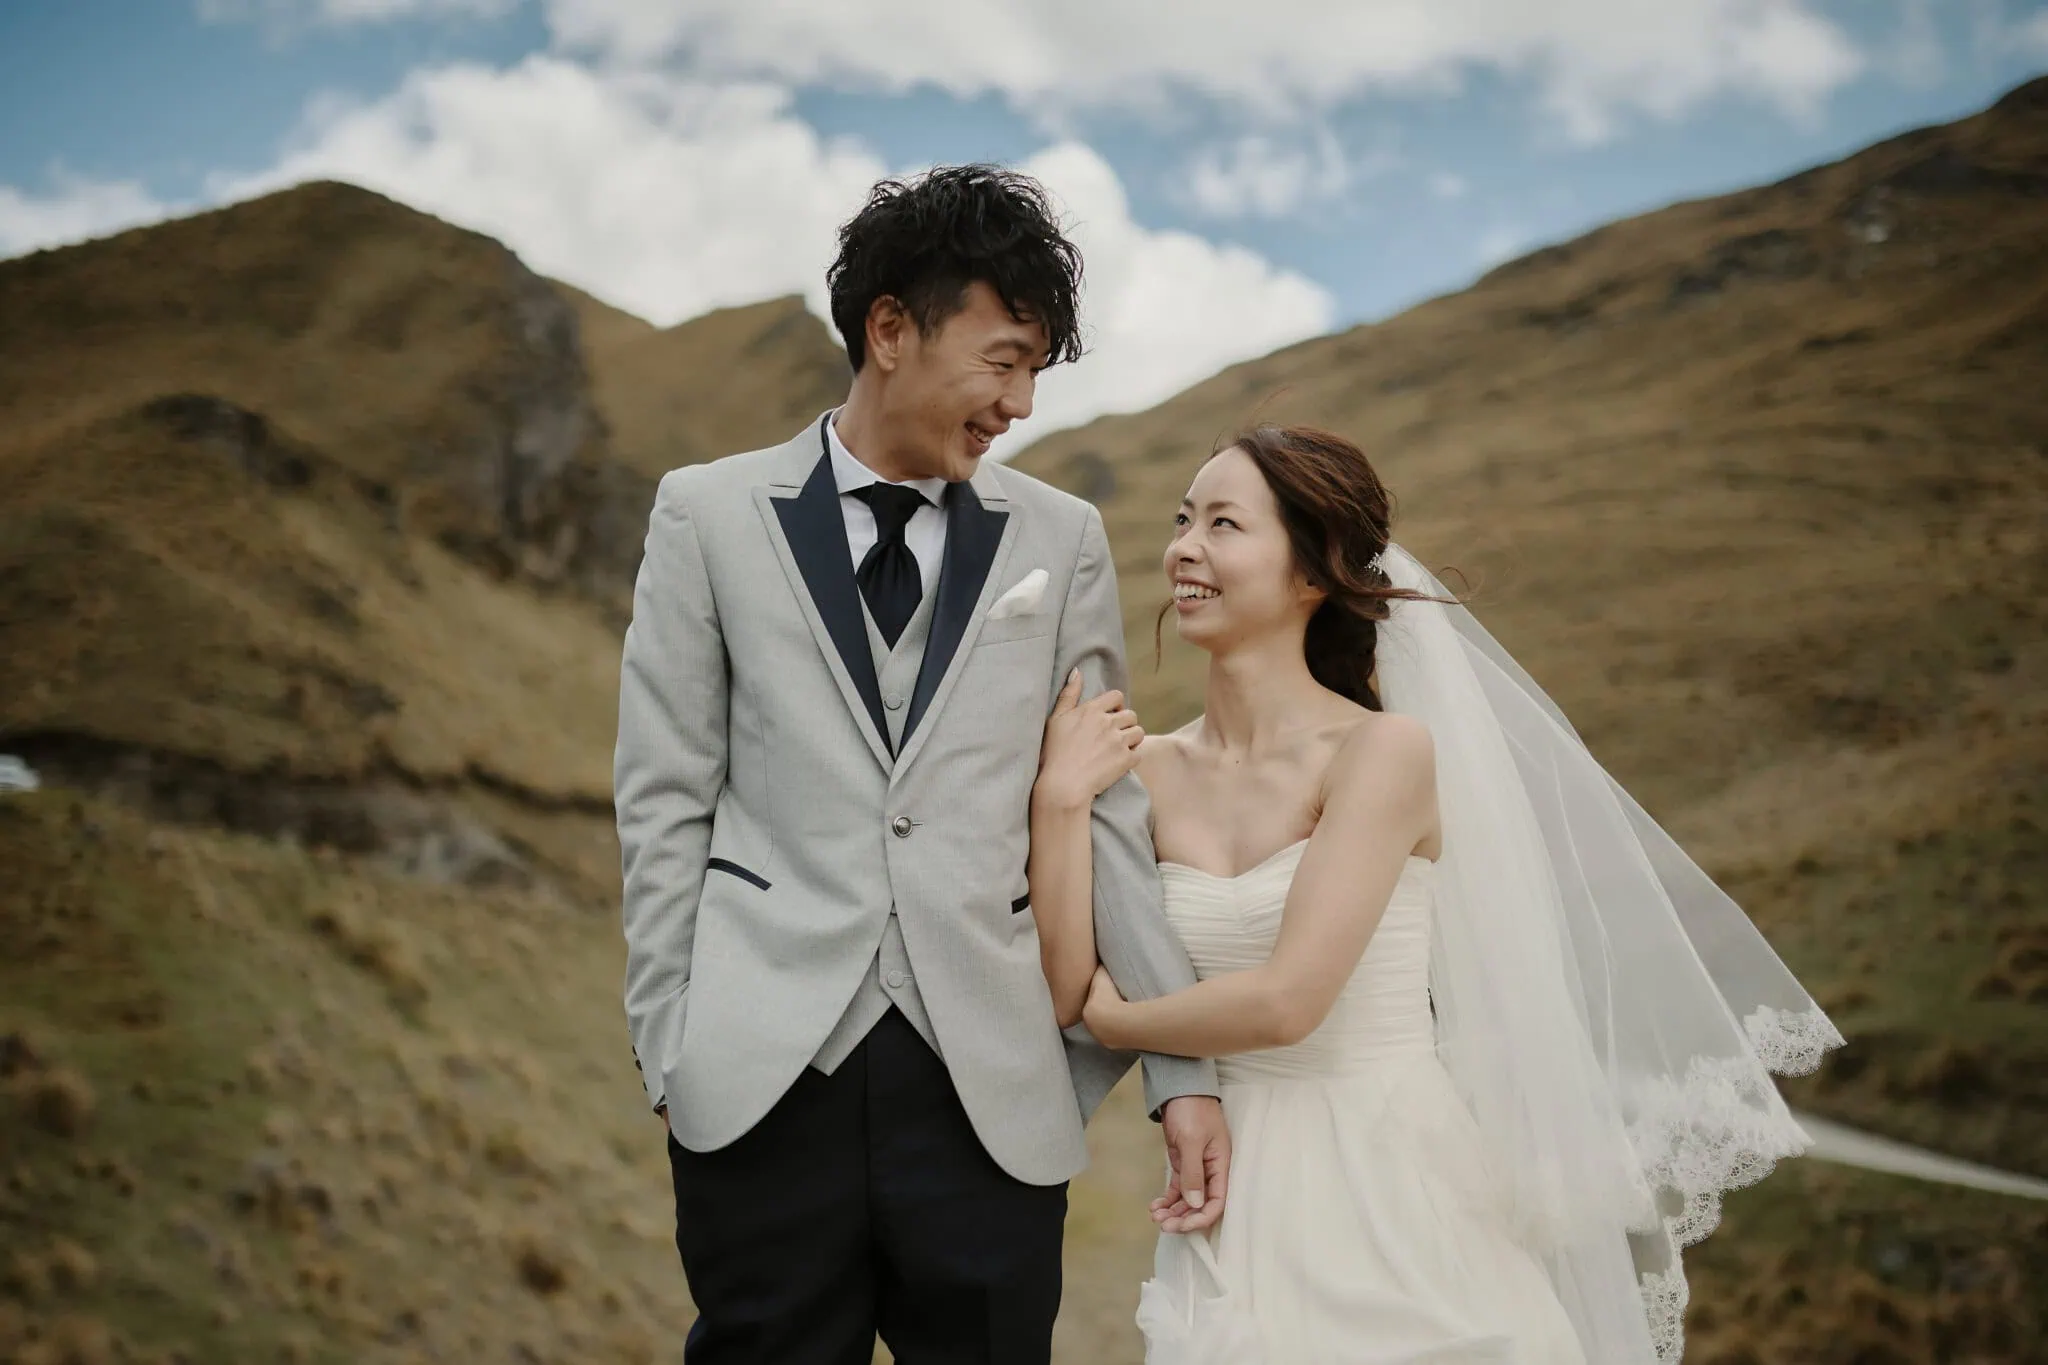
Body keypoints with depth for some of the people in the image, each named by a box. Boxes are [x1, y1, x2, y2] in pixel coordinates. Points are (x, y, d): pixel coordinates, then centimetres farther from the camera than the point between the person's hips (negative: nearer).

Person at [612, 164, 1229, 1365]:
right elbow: (667, 804, 4)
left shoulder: (1061, 541, 8)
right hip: (763, 1082, -1)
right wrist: (668, 1047, 0)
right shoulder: (711, 515, 5)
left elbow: (1108, 810, 8)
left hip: (992, 1086, 1)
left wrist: (1184, 1069, 4)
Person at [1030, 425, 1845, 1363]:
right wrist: (1061, 802, -12)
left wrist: (1117, 1020, -5)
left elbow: (1286, 1000, -20)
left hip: (1388, 1207, -4)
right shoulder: (1152, 769, 1)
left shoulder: (1384, 750, -14)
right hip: (1230, 1218, 5)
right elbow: (1070, 986, -4)